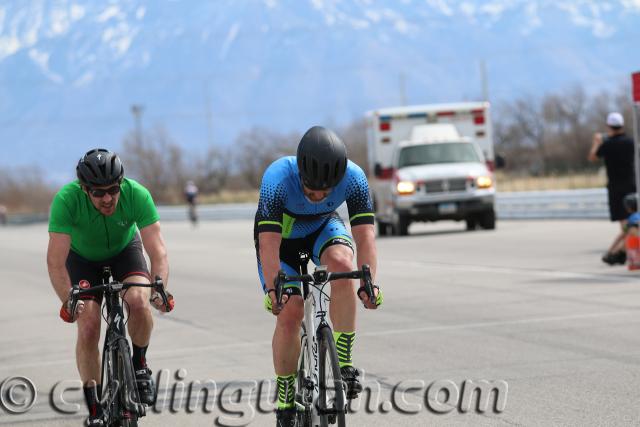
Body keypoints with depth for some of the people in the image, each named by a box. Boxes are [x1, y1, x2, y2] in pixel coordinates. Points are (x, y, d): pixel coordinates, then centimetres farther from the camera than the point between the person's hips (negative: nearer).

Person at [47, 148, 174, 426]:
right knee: (88, 327, -15)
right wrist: (67, 301, -50)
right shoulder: (67, 199, -35)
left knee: (138, 301, -28)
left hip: (125, 250, 0)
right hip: (83, 257, 0)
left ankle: (139, 365, -1)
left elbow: (158, 251, -34)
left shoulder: (136, 194, -33)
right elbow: (55, 260, -37)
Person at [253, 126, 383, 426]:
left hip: (322, 228, 2)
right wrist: (274, 289, -50)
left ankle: (343, 362, -22)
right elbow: (269, 245, -39)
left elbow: (365, 235, -32)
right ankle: (284, 401, 1)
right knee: (290, 313, -16)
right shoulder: (277, 179, -37)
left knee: (342, 263, -32)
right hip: (281, 236, -1)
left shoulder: (353, 178, -30)